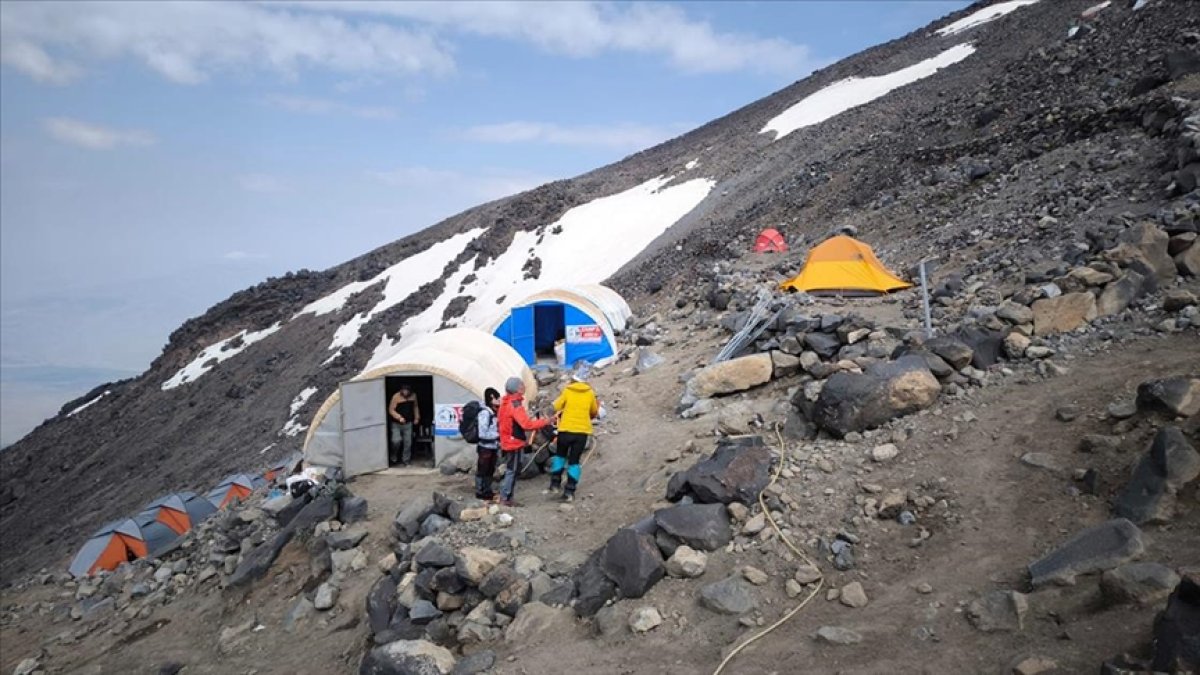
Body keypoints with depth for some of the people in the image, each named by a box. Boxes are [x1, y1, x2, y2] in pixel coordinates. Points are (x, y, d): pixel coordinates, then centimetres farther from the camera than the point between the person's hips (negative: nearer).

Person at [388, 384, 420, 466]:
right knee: (396, 441, -13)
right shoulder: (396, 397, -16)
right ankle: (393, 458, 13)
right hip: (397, 424, -4)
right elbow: (391, 410, -14)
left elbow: (415, 407, 16)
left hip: (408, 423, 4)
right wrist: (399, 417, -26)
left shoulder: (413, 396, 0)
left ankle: (405, 460, 17)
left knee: (407, 443, 4)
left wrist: (417, 417, 10)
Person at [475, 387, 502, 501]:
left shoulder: (495, 412, 9)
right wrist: (497, 435, -14)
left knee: (490, 470, 16)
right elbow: (483, 433, -19)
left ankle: (487, 491, 27)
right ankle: (480, 492, 10)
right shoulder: (485, 412, -17)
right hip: (485, 447, -9)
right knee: (482, 470, 1)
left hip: (493, 446, 9)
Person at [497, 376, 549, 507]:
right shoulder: (515, 404, -20)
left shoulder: (506, 403, 10)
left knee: (511, 470, 16)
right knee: (513, 470, -2)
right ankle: (506, 498, 2)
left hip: (507, 442, 9)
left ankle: (504, 496, 20)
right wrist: (545, 422, -20)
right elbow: (527, 424, -28)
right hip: (514, 443, -9)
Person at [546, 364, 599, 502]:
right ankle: (569, 491, 3)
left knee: (560, 455, 21)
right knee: (574, 461, 7)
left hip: (566, 429, -1)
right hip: (582, 431, 1)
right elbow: (594, 412, 13)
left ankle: (555, 484, 16)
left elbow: (556, 407, -2)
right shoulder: (590, 393, 2)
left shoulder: (567, 391, -4)